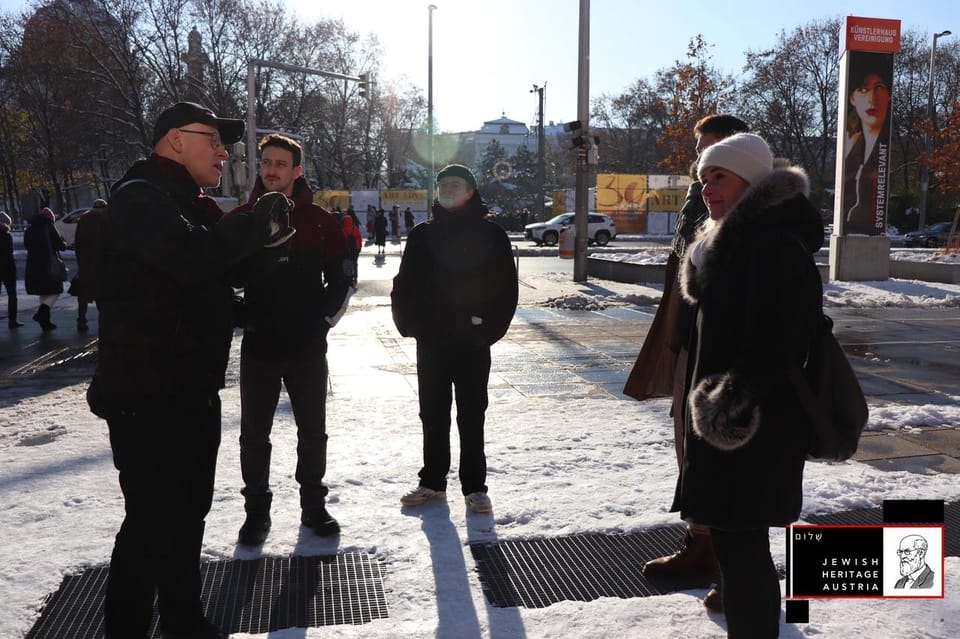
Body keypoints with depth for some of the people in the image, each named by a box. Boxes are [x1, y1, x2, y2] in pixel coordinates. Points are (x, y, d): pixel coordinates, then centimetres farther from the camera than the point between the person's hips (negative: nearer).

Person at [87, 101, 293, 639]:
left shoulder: (194, 206, 18)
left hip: (193, 390, 10)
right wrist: (260, 223, -19)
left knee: (189, 510, 17)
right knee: (153, 519, -5)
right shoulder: (139, 199, -14)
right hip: (147, 396, -10)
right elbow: (192, 257, -32)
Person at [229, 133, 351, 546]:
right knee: (255, 434, 7)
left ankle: (314, 505, 25)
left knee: (312, 431, 10)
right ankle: (256, 511, 21)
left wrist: (323, 319, -2)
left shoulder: (320, 221, 1)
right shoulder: (239, 219, 3)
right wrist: (242, 319, -5)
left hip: (308, 346, 0)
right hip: (258, 346, 1)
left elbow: (341, 278, 5)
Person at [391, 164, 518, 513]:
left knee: (471, 416, 6)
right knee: (433, 415, 12)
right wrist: (408, 321, -3)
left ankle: (474, 487, 16)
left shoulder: (491, 235, -2)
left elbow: (506, 287, -3)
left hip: (472, 341, -3)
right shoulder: (423, 234, 6)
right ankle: (432, 481, 25)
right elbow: (404, 284, 9)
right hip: (430, 340, 3)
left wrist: (489, 326, -11)